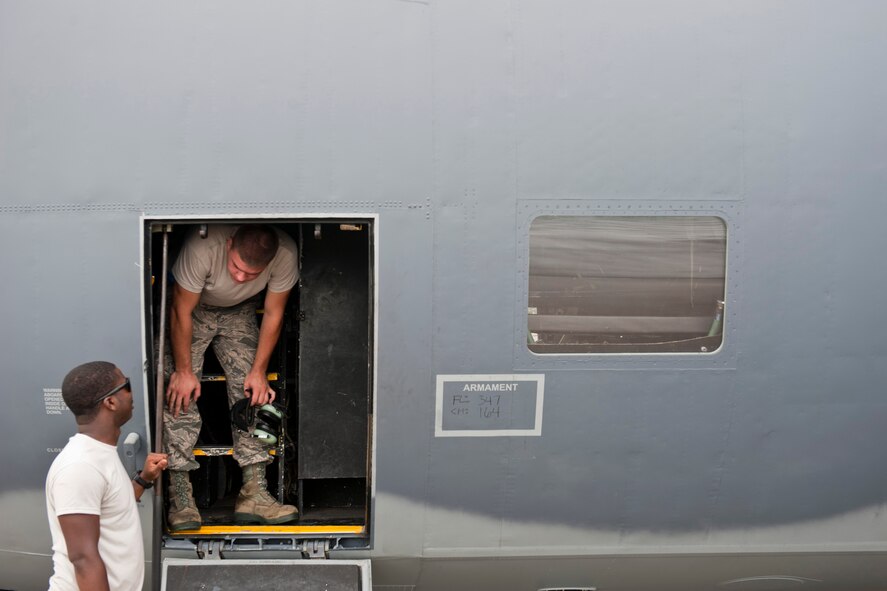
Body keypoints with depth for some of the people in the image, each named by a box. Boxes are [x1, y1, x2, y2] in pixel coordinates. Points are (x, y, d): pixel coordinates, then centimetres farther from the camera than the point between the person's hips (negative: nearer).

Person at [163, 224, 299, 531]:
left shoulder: (286, 255, -31)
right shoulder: (204, 246, -40)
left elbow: (273, 313, -15)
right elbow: (181, 311, -27)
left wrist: (259, 371, -12)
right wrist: (183, 371, -21)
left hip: (239, 312, 3)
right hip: (192, 309, -2)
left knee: (252, 394, -10)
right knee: (180, 395, -15)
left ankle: (254, 493, -9)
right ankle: (180, 498, -14)